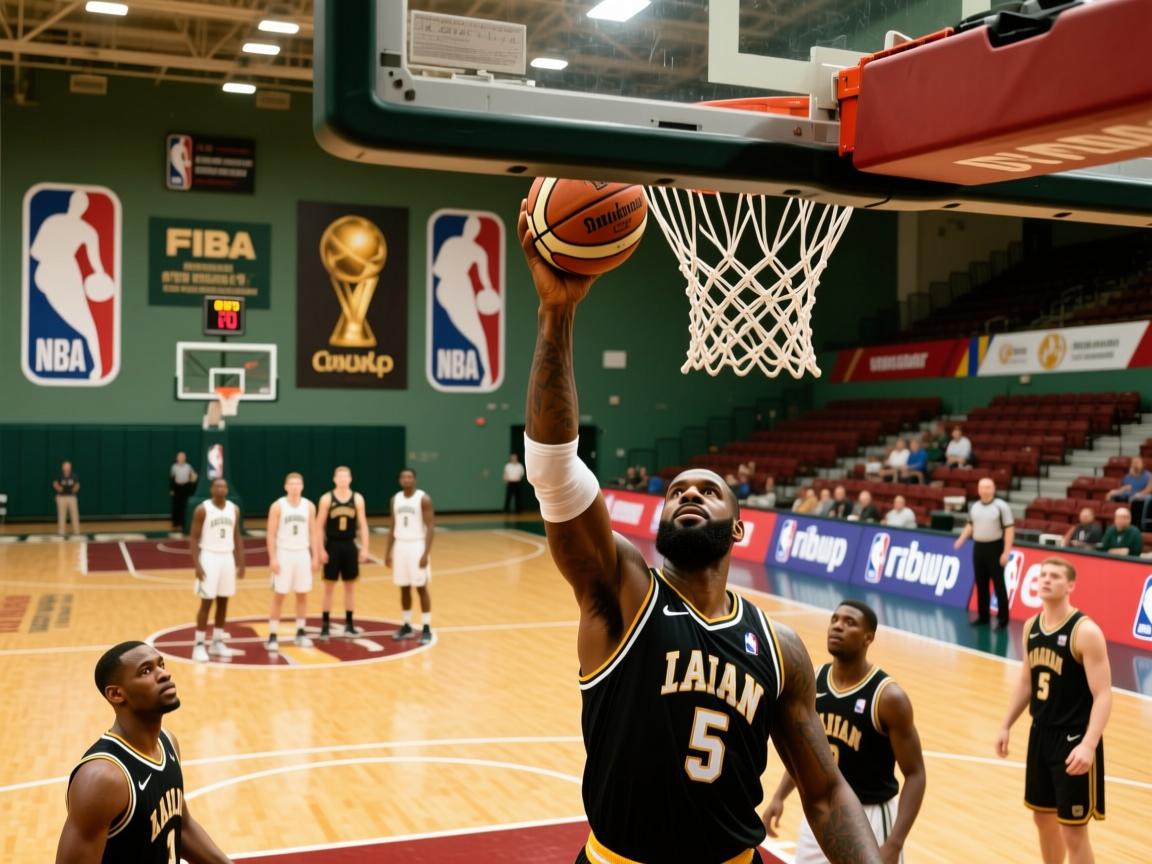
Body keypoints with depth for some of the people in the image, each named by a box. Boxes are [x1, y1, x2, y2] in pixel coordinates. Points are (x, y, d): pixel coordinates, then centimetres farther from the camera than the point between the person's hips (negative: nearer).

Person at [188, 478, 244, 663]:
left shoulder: (234, 509, 5)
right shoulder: (202, 509, -10)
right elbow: (194, 538, -9)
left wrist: (241, 563, 5)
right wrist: (197, 565, -17)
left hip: (227, 558, 5)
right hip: (209, 557, -5)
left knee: (223, 601, 9)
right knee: (206, 602, -5)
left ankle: (217, 642, 20)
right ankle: (199, 645, 2)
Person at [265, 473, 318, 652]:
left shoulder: (309, 506, 3)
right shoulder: (277, 506, -7)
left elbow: (313, 533, 7)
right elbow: (271, 534, -8)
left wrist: (315, 556, 1)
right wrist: (272, 558, -14)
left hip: (303, 554, 3)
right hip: (284, 554, -3)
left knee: (302, 595, 8)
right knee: (278, 597, -1)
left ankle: (301, 634, 17)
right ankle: (273, 636, 3)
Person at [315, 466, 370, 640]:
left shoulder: (357, 499, 1)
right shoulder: (326, 499, -4)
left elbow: (363, 525, 3)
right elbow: (319, 526, -3)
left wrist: (365, 548, -3)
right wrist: (320, 549, -10)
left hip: (350, 546, 2)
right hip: (332, 546, -2)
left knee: (350, 586, 8)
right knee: (329, 586, 3)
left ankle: (349, 624, 17)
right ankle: (325, 624, 10)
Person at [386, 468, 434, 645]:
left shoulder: (423, 499, -10)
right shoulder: (395, 499, 8)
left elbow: (429, 527, -13)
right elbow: (393, 527, 14)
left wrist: (426, 553, -20)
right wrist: (388, 551, 9)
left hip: (417, 546, -5)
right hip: (400, 546, 5)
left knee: (421, 588, -3)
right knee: (404, 588, 10)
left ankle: (426, 629, 2)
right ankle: (407, 626, 19)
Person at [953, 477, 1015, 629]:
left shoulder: (1001, 506, -10)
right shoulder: (974, 507, 8)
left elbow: (1009, 529, -12)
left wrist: (1006, 552, -17)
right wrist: (961, 539, 10)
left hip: (995, 548, -6)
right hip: (978, 547, 6)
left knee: (998, 584, -2)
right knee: (981, 584, 11)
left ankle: (1002, 618, 4)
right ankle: (983, 615, 22)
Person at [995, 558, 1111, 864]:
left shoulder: (1086, 632, -18)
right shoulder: (1031, 627, 4)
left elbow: (1103, 695, -22)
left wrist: (1089, 745, -32)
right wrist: (1007, 725, 16)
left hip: (1074, 740, -7)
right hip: (1041, 734, 7)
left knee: (1074, 832, -1)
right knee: (1043, 818, 19)